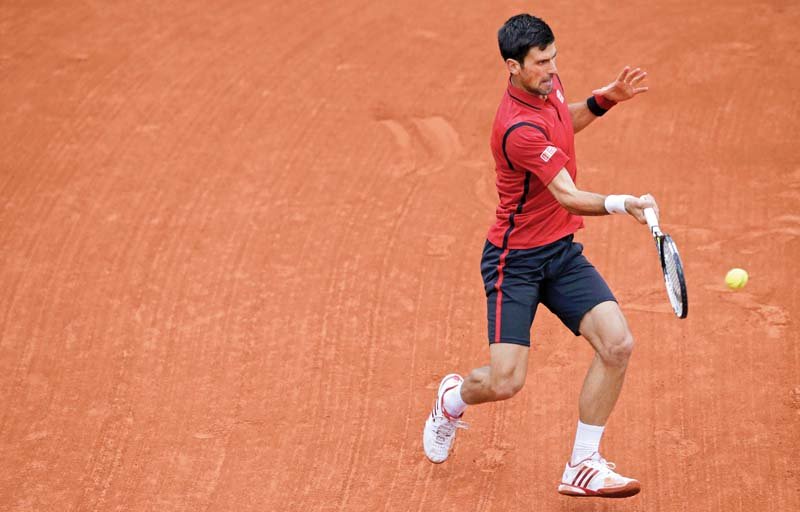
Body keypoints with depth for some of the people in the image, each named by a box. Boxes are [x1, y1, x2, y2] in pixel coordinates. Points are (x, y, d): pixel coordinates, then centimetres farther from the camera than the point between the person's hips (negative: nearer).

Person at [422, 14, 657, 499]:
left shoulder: (549, 85, 2)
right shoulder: (519, 128, -26)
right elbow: (567, 196, -33)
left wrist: (606, 98, 9)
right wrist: (622, 203, -51)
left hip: (563, 251, 8)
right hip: (515, 259, -7)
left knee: (618, 343, -12)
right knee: (505, 383, -13)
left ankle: (583, 466, 0)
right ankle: (454, 397, 27)